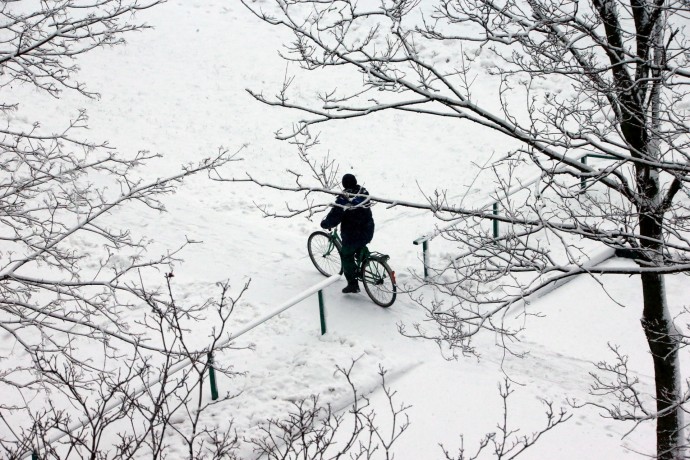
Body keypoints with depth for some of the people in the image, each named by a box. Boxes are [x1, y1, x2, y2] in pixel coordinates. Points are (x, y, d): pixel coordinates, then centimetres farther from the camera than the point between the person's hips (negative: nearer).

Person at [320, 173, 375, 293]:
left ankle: (353, 284, 15)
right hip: (368, 232, 6)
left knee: (346, 257, 12)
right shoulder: (364, 192, -4)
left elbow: (334, 217, -23)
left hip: (352, 236, -6)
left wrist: (324, 223, -1)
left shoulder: (344, 199, -23)